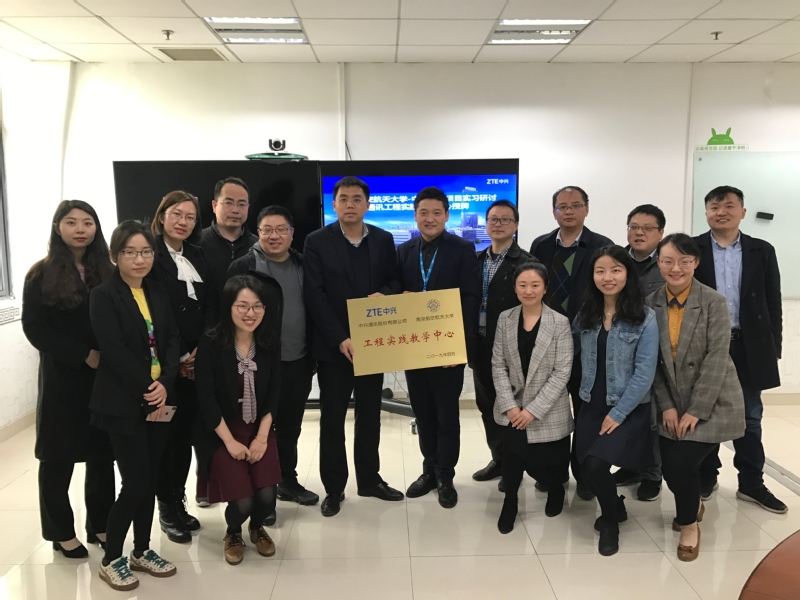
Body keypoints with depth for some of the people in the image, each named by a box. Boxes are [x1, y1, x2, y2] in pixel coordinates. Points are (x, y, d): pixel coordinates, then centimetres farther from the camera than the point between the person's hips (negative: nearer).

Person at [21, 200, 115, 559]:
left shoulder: (108, 272, 6)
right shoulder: (42, 274, -1)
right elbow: (34, 327, -8)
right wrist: (83, 355, -16)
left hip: (105, 377, 2)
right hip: (62, 378, -2)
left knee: (102, 454, 8)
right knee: (58, 457, 8)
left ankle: (100, 525, 24)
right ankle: (61, 532, 23)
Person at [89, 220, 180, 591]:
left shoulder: (159, 293, 9)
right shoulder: (103, 296, -8)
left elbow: (172, 340, 2)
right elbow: (114, 351, -15)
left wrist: (164, 384, -13)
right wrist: (147, 391, -15)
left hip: (159, 399, 5)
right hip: (123, 403, -5)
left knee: (150, 479, 12)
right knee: (135, 482, -3)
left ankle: (142, 551, 28)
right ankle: (111, 560, 16)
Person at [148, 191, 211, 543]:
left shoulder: (198, 257, 13)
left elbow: (210, 305, 8)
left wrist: (201, 350, -6)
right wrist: (176, 357, -11)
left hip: (196, 360, 5)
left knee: (186, 432, 11)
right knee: (166, 434, 2)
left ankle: (178, 501, 24)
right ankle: (167, 509, 15)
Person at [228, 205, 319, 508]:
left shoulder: (303, 266, 7)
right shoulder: (243, 267, -8)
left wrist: (313, 354, 10)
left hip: (299, 362, 5)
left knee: (290, 428, 18)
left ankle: (288, 481, 34)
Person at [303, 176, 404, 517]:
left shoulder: (384, 240, 5)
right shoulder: (317, 242, -5)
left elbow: (396, 280, 9)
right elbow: (314, 296, -12)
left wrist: (384, 294, -16)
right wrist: (340, 339, -19)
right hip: (333, 345, -3)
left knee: (370, 415, 14)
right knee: (332, 418, 7)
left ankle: (369, 479, 30)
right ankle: (333, 488, 19)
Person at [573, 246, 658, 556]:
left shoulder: (645, 318, -8)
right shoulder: (584, 316, 6)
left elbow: (645, 372, -12)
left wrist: (618, 413, -14)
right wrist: (592, 404, 1)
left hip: (629, 409, -4)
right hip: (591, 406, 5)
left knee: (595, 463, -21)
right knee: (586, 467, -6)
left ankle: (610, 520, 10)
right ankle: (615, 506, 28)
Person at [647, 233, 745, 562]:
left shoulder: (713, 302, -13)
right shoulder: (651, 304, -2)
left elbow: (716, 359, -16)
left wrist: (696, 411, -17)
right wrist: (666, 406, -7)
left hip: (712, 403, -4)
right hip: (673, 404, 4)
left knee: (683, 462, -15)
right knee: (670, 468, 2)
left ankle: (689, 523, 14)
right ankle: (693, 504, 37)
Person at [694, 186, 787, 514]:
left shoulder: (762, 251, 4)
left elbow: (773, 304, 5)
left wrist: (773, 349, 0)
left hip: (748, 348, 2)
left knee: (749, 418, 10)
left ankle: (751, 484, 22)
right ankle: (706, 476, 25)